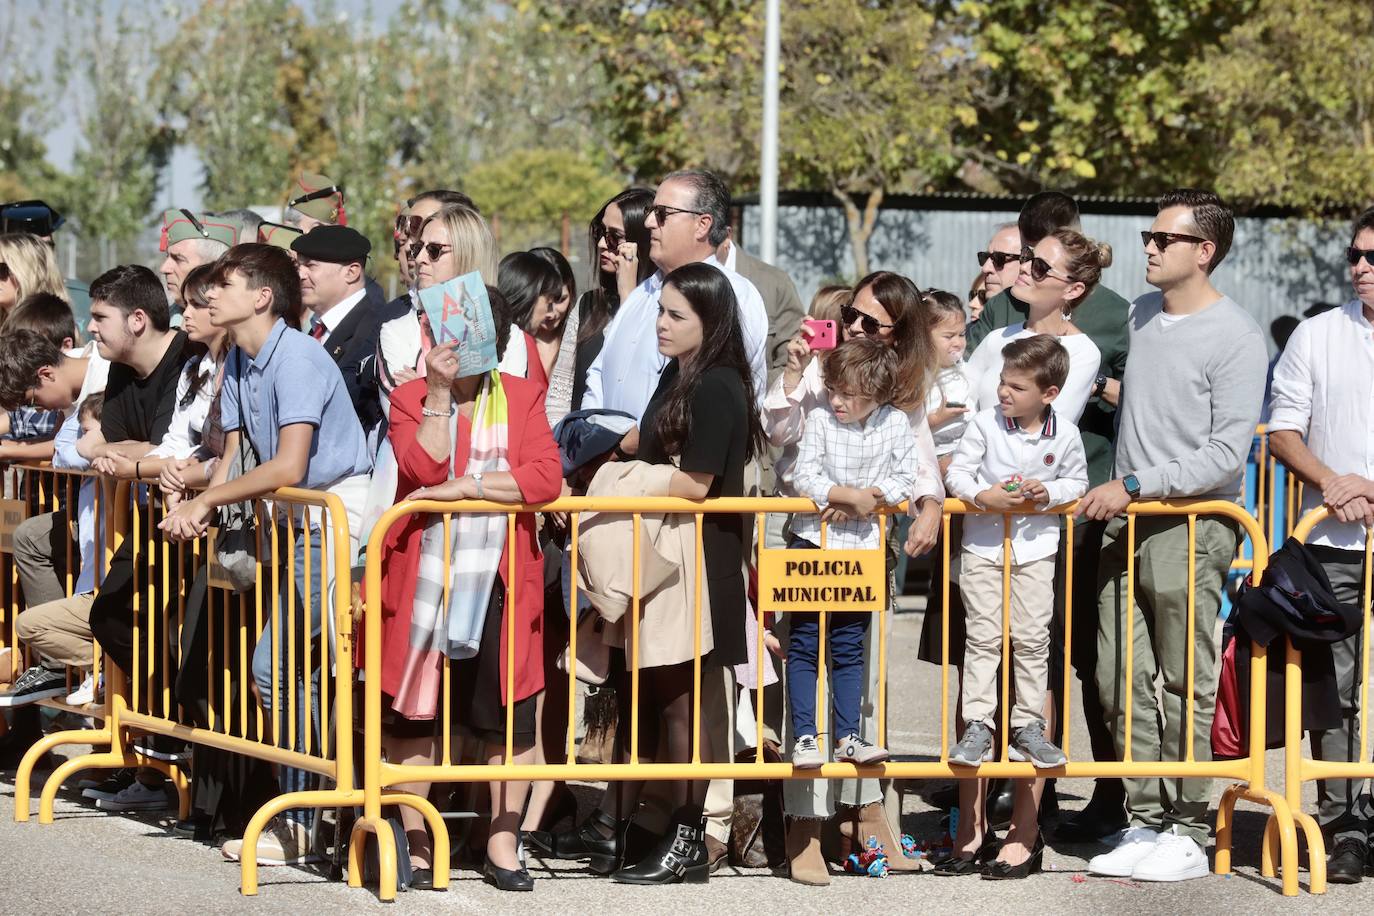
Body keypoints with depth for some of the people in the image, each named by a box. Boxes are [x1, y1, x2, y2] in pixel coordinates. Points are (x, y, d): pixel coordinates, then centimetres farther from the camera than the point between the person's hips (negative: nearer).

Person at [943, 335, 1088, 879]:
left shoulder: (1063, 436, -5)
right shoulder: (985, 425, -8)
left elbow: (1077, 482, 7)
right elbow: (957, 472, -3)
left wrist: (1048, 493, -12)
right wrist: (986, 496, -20)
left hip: (1035, 549, 1)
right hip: (983, 545, 0)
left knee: (1031, 640, 0)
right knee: (983, 638, -4)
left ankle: (1028, 726, 9)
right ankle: (977, 727, 0)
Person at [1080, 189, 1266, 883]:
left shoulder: (1236, 337, -9)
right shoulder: (1140, 316, 13)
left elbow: (1227, 452, -13)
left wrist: (1135, 485, -16)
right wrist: (1115, 497, 13)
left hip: (1192, 528, -7)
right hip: (1126, 525, 7)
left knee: (1185, 687, -4)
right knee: (1121, 683, 5)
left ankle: (1187, 832, 1)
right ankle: (1144, 821, 12)